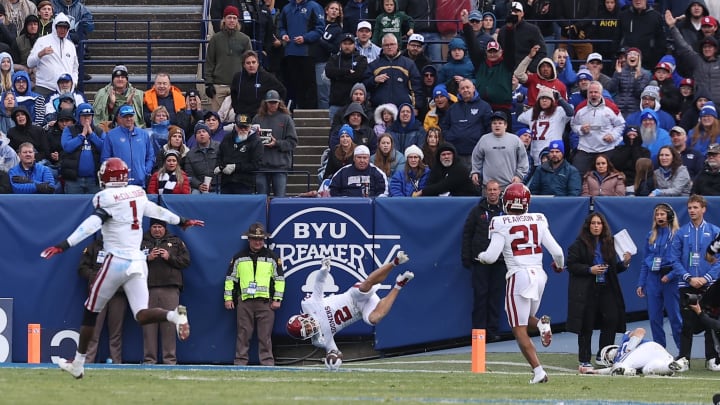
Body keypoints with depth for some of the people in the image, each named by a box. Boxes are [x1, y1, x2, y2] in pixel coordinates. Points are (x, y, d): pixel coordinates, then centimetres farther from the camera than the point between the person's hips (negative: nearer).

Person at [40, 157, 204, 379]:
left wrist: (64, 245, -29)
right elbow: (156, 210, 25)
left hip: (117, 261, -6)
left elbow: (93, 224, -23)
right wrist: (181, 221, 43)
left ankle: (78, 363, 14)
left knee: (90, 311, 8)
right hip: (138, 262, 6)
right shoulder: (137, 193, 10)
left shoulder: (107, 198, -10)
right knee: (142, 315, 0)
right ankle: (174, 315, -29)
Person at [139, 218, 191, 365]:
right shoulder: (141, 242, 15)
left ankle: (170, 359, -3)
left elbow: (186, 261, 7)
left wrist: (170, 257, -6)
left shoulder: (176, 242, 15)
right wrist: (148, 258, -8)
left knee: (169, 325, -5)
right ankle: (149, 359, 0)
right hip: (148, 289, 0)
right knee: (148, 324, -3)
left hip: (170, 290, 0)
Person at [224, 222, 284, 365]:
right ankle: (240, 363, 3)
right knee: (243, 334, 0)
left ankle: (267, 363, 0)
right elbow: (230, 278, 13)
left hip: (265, 301, -1)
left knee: (265, 335, -2)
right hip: (244, 301, 1)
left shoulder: (272, 257, 8)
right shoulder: (239, 257, 11)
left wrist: (277, 299, 1)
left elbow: (279, 278, 8)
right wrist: (228, 298, 6)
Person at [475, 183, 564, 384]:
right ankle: (541, 323, -8)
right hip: (539, 275, 5)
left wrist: (482, 257, 13)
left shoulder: (501, 224, -6)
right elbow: (557, 252, 6)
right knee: (525, 319, 26)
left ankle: (538, 370, -10)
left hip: (519, 276, -5)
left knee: (519, 330, 2)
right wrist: (559, 264, 28)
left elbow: (492, 255, -11)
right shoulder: (538, 221, 5)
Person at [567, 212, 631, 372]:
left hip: (606, 289, 5)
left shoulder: (608, 244, 12)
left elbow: (614, 268, 17)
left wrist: (624, 263, -3)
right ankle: (585, 360, 5)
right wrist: (590, 270, -17)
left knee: (611, 320, -5)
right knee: (586, 326, -1)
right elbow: (571, 265, -7)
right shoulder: (579, 244, -3)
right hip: (586, 291, -4)